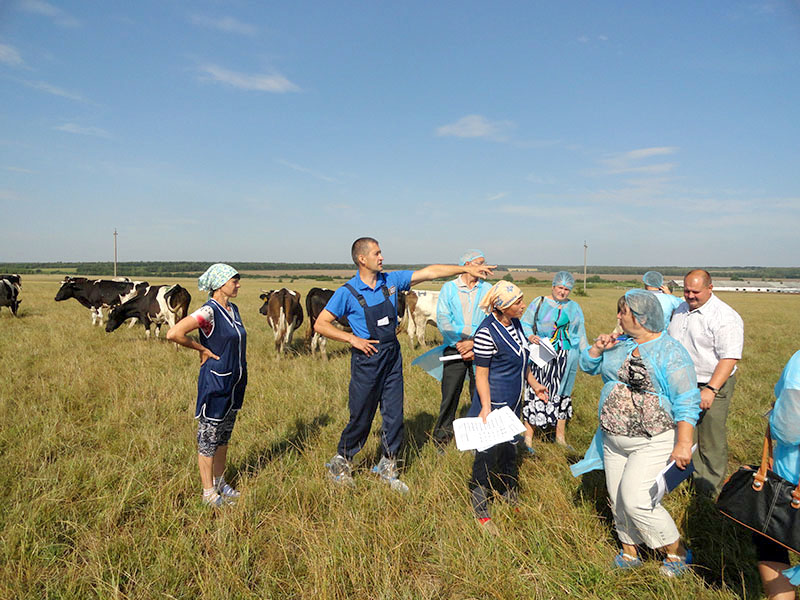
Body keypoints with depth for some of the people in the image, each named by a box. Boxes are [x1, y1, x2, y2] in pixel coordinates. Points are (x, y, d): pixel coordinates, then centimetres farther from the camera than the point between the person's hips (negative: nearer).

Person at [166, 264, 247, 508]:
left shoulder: (233, 310, 7)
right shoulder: (208, 311, -18)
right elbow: (173, 334, -27)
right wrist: (201, 349, -16)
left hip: (235, 382, 8)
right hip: (214, 382, -8)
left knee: (224, 435, 19)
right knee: (208, 437, 5)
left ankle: (220, 482, 34)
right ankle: (208, 492, 18)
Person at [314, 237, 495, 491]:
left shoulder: (390, 280, 3)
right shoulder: (347, 292, -9)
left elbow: (429, 272, 4)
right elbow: (321, 324, -6)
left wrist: (466, 268, 2)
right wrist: (352, 339, -14)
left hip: (392, 357, 5)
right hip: (367, 359, -4)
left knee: (394, 415, 7)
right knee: (361, 418, 4)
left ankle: (387, 468, 24)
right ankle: (341, 463, 28)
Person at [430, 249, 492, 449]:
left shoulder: (488, 289, 8)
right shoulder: (449, 288, 4)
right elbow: (443, 321, -4)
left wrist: (474, 345, -12)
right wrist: (462, 342, -12)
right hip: (454, 351, -1)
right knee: (449, 398, 1)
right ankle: (441, 442, 15)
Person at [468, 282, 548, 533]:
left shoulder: (514, 323, 4)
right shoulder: (487, 332, -22)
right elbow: (481, 375, -20)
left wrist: (534, 384, 21)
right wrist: (486, 407, -26)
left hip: (513, 404, 8)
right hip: (494, 404, -8)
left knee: (509, 450, 22)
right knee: (487, 455, 1)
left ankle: (510, 497, 41)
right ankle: (480, 512, 17)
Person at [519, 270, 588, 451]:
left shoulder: (574, 308, 13)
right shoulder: (539, 303, 1)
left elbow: (580, 334, 19)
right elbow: (524, 324, 1)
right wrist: (530, 337, -19)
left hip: (567, 358, 4)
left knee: (562, 394, 10)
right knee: (536, 393, -7)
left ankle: (560, 437, 22)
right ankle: (528, 438, 2)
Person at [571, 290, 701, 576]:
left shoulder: (670, 352, -13)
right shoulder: (621, 345, 7)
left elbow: (686, 402, -16)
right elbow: (588, 366, 16)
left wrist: (683, 444, -22)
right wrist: (598, 348, -4)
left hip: (652, 442, -7)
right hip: (614, 440, 7)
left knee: (635, 500, -13)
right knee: (617, 500, 14)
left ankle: (677, 552, 11)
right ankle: (629, 552, 35)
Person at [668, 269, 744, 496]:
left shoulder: (725, 317, -14)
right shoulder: (680, 310, 10)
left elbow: (729, 358, -20)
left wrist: (711, 390, -27)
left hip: (711, 387, -7)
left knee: (711, 442, 1)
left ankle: (710, 492, 17)